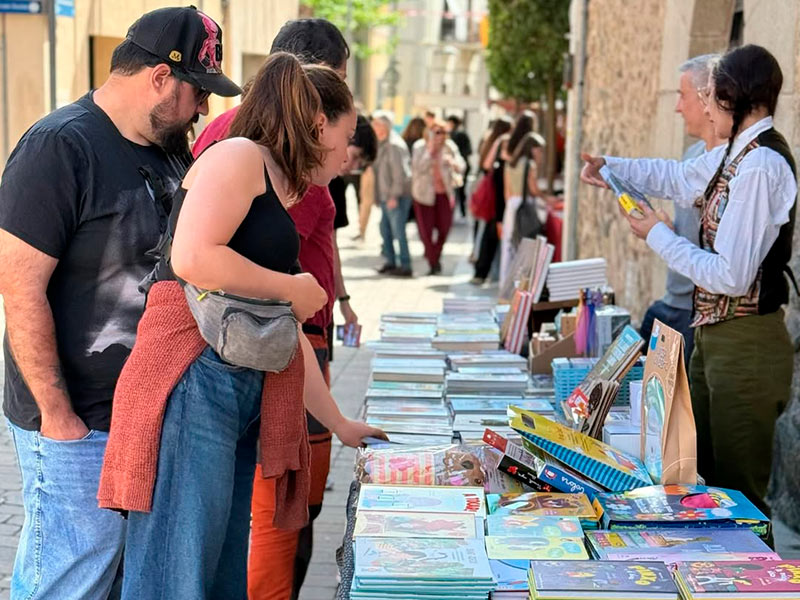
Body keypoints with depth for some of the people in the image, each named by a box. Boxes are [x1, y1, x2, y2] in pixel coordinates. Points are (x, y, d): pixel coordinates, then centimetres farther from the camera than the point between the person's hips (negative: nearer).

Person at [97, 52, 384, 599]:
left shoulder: (278, 200, 26)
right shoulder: (239, 157, -3)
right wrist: (291, 288, -6)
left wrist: (339, 424, 35)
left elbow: (289, 336, 30)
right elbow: (192, 258, -20)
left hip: (243, 398, 10)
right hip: (194, 382, -10)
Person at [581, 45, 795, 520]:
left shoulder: (761, 165, -22)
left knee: (737, 487, 0)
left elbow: (731, 276, -24)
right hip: (713, 333, 10)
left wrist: (657, 235, -12)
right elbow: (678, 177, 29)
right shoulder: (735, 155, 7)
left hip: (745, 345, -10)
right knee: (703, 472, 20)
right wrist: (610, 168, 30)